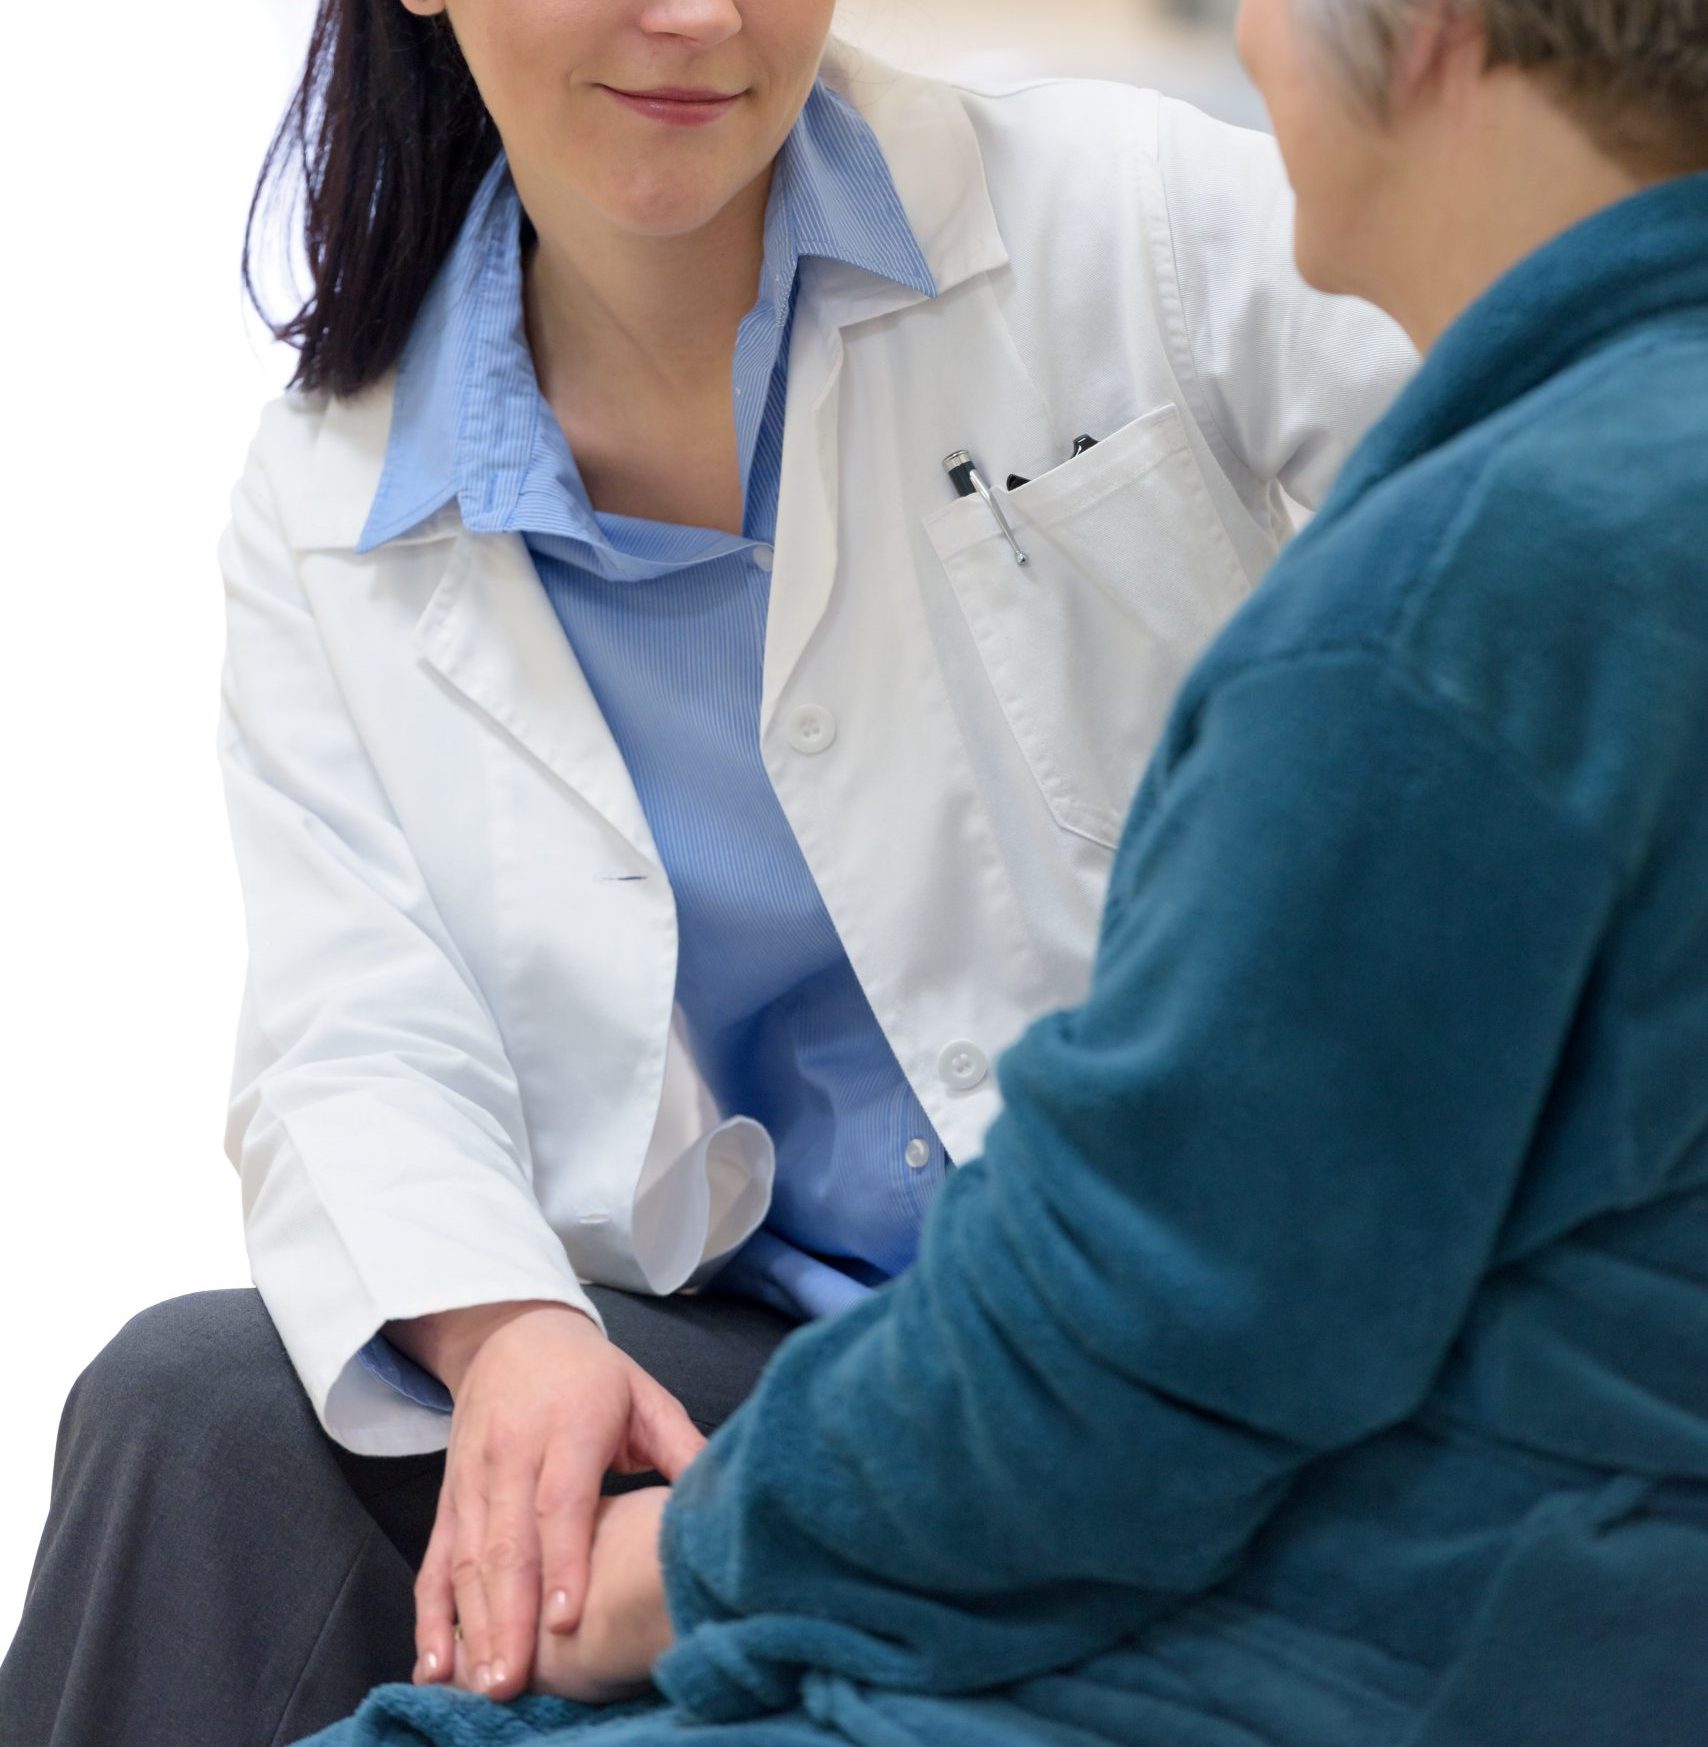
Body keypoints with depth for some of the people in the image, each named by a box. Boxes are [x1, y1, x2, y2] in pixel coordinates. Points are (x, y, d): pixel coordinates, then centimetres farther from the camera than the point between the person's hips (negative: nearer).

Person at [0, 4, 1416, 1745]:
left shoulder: (1124, 216, -1)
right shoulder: (328, 497, 7)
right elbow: (357, 1048, -3)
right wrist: (506, 1332, -24)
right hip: (745, 1336, 3)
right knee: (199, 1416, -21)